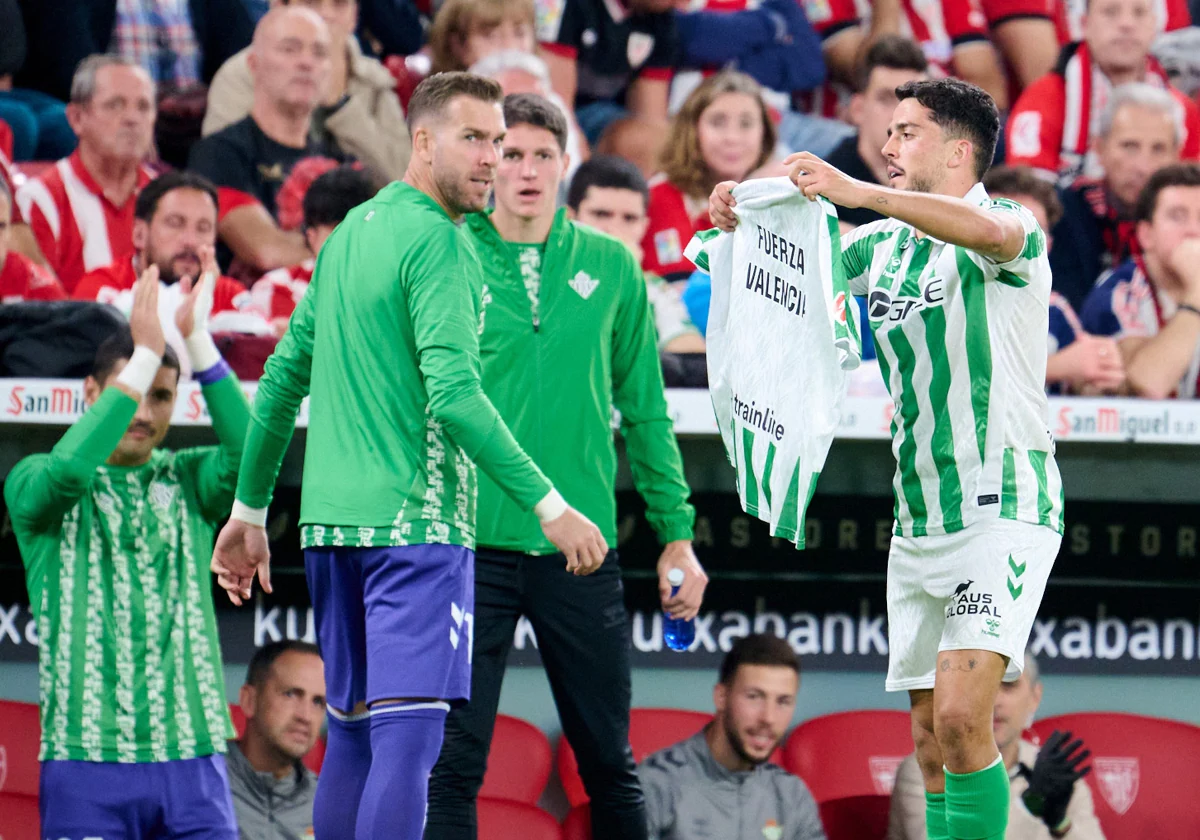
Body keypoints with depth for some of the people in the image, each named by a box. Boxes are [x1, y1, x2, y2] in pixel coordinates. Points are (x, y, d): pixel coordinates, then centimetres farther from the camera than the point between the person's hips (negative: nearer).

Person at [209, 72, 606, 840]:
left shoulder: (351, 232, 16)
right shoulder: (438, 241, -10)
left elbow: (285, 377, 20)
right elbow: (453, 394, -19)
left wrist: (250, 509, 26)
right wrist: (548, 504, -18)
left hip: (333, 519, 9)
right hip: (416, 519, -9)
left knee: (352, 734, 12)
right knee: (409, 735, -13)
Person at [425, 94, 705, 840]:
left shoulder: (611, 267, 7)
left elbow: (645, 409, 11)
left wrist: (677, 534, 7)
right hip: (471, 545, -2)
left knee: (610, 763, 9)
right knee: (453, 761, -5)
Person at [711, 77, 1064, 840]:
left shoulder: (1014, 227, -8)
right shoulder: (885, 245, 14)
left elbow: (991, 232, -32)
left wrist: (855, 191, -41)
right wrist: (742, 224, -9)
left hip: (1003, 511, -8)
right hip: (918, 524, 8)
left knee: (961, 718, -21)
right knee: (931, 742, 6)